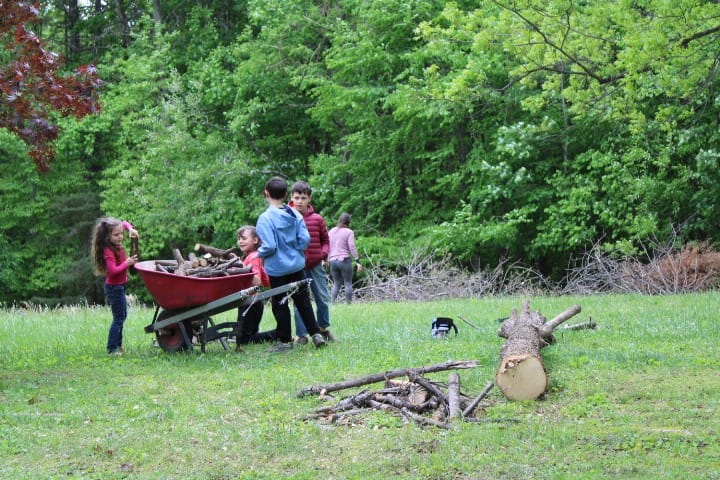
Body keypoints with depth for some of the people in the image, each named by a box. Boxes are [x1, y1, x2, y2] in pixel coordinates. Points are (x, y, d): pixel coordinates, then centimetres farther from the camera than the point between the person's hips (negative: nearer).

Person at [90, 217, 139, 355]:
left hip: (119, 286, 10)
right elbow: (113, 270, -32)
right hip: (114, 287, -10)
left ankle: (118, 344, 30)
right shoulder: (108, 252, -25)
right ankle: (112, 349, 0)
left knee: (122, 315, 20)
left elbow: (124, 223, 12)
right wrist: (127, 263, -29)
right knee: (118, 318, -5)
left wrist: (130, 229, -8)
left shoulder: (117, 243, 0)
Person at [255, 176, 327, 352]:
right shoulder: (295, 214, -3)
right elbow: (305, 239, -4)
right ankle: (315, 334, 15)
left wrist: (260, 253, -2)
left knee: (279, 304, 6)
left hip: (277, 268, -5)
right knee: (303, 300, 15)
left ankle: (285, 340, 12)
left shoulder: (265, 218, -18)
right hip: (297, 265, 5)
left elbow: (269, 246, -22)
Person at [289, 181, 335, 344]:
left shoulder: (317, 219, 2)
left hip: (316, 265, 2)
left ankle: (323, 329, 30)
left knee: (323, 299, 9)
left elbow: (325, 240, 11)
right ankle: (301, 335, 9)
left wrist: (323, 254, -5)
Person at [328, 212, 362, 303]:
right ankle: (349, 303, -2)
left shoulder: (331, 231, 11)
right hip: (344, 260, -5)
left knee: (336, 283, 12)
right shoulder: (349, 232, -4)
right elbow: (352, 247, -10)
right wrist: (358, 261, -8)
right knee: (348, 283, 2)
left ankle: (332, 303, 0)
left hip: (332, 261, 5)